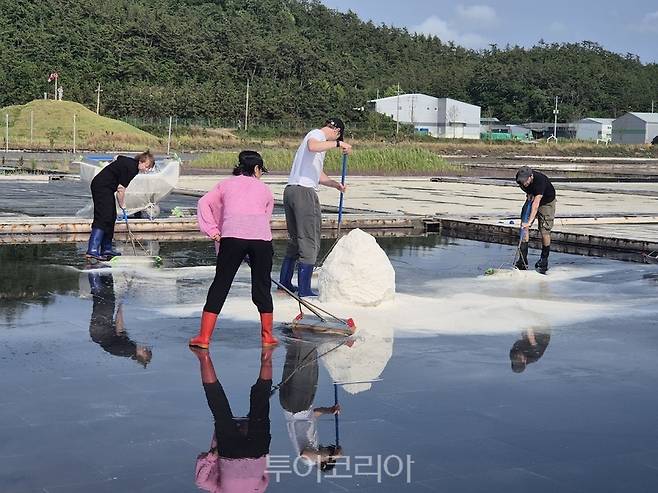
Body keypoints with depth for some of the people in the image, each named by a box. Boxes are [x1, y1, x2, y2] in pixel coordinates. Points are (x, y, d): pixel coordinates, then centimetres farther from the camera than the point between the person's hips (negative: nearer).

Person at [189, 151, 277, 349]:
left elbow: (204, 202, 10)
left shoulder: (227, 184, 25)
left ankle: (204, 336, 5)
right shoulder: (265, 189, 27)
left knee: (220, 285, 5)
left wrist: (212, 230, 4)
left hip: (232, 234, 0)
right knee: (262, 286, 14)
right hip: (261, 236, 1)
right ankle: (267, 335, 23)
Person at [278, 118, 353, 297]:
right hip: (304, 191, -10)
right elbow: (313, 147, -29)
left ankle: (284, 282, 21)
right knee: (310, 241, -4)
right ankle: (304, 289, -4)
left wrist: (334, 184, 24)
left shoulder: (315, 136, 29)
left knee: (295, 240, 18)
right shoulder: (317, 134, -2)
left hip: (290, 190, 10)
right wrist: (338, 144, -26)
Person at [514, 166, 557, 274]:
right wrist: (529, 194, -13)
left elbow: (536, 203, -47)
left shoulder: (540, 180, -40)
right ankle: (523, 260, -7)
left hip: (547, 202, -5)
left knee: (545, 231, -10)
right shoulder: (520, 179, -21)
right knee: (524, 227, -9)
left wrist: (529, 221, -54)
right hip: (531, 200, 5)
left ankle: (544, 261, 7)